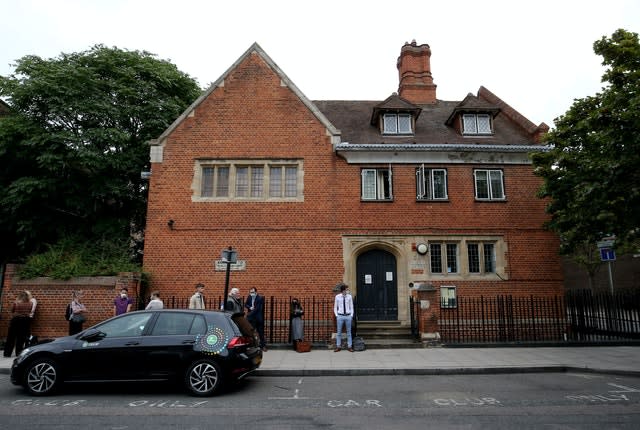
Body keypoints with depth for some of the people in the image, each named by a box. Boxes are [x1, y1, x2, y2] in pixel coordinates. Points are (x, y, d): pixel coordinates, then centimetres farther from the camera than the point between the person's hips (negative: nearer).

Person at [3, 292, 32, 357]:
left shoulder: (15, 303, -11)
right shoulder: (30, 304, -6)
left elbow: (12, 311, 3)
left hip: (16, 320, -2)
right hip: (26, 320, 2)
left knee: (11, 337, 8)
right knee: (21, 337, 9)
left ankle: (7, 353, 12)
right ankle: (19, 353, 13)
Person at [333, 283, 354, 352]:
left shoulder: (349, 296, 0)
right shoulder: (337, 297, -2)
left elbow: (351, 307, 8)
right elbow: (335, 307, 7)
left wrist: (351, 315, 0)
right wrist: (336, 315, -1)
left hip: (348, 316, 1)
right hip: (340, 316, -1)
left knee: (349, 332, 7)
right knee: (339, 332, 5)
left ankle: (350, 346, 14)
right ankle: (338, 346, 14)